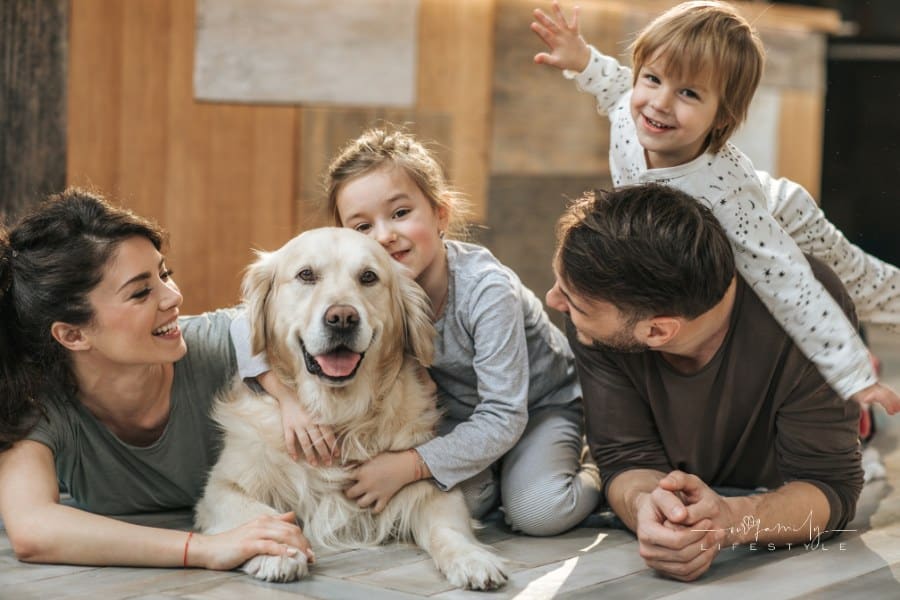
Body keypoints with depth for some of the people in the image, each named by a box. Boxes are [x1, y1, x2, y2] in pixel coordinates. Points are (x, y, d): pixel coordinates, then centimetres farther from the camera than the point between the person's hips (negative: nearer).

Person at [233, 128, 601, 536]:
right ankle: (491, 472, 8)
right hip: (457, 414, 4)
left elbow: (503, 418, -33)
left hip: (543, 403, -3)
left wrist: (407, 465, -38)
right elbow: (251, 324, -20)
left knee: (538, 513, -27)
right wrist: (288, 398, -36)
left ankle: (590, 475, 5)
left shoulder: (486, 289, -33)